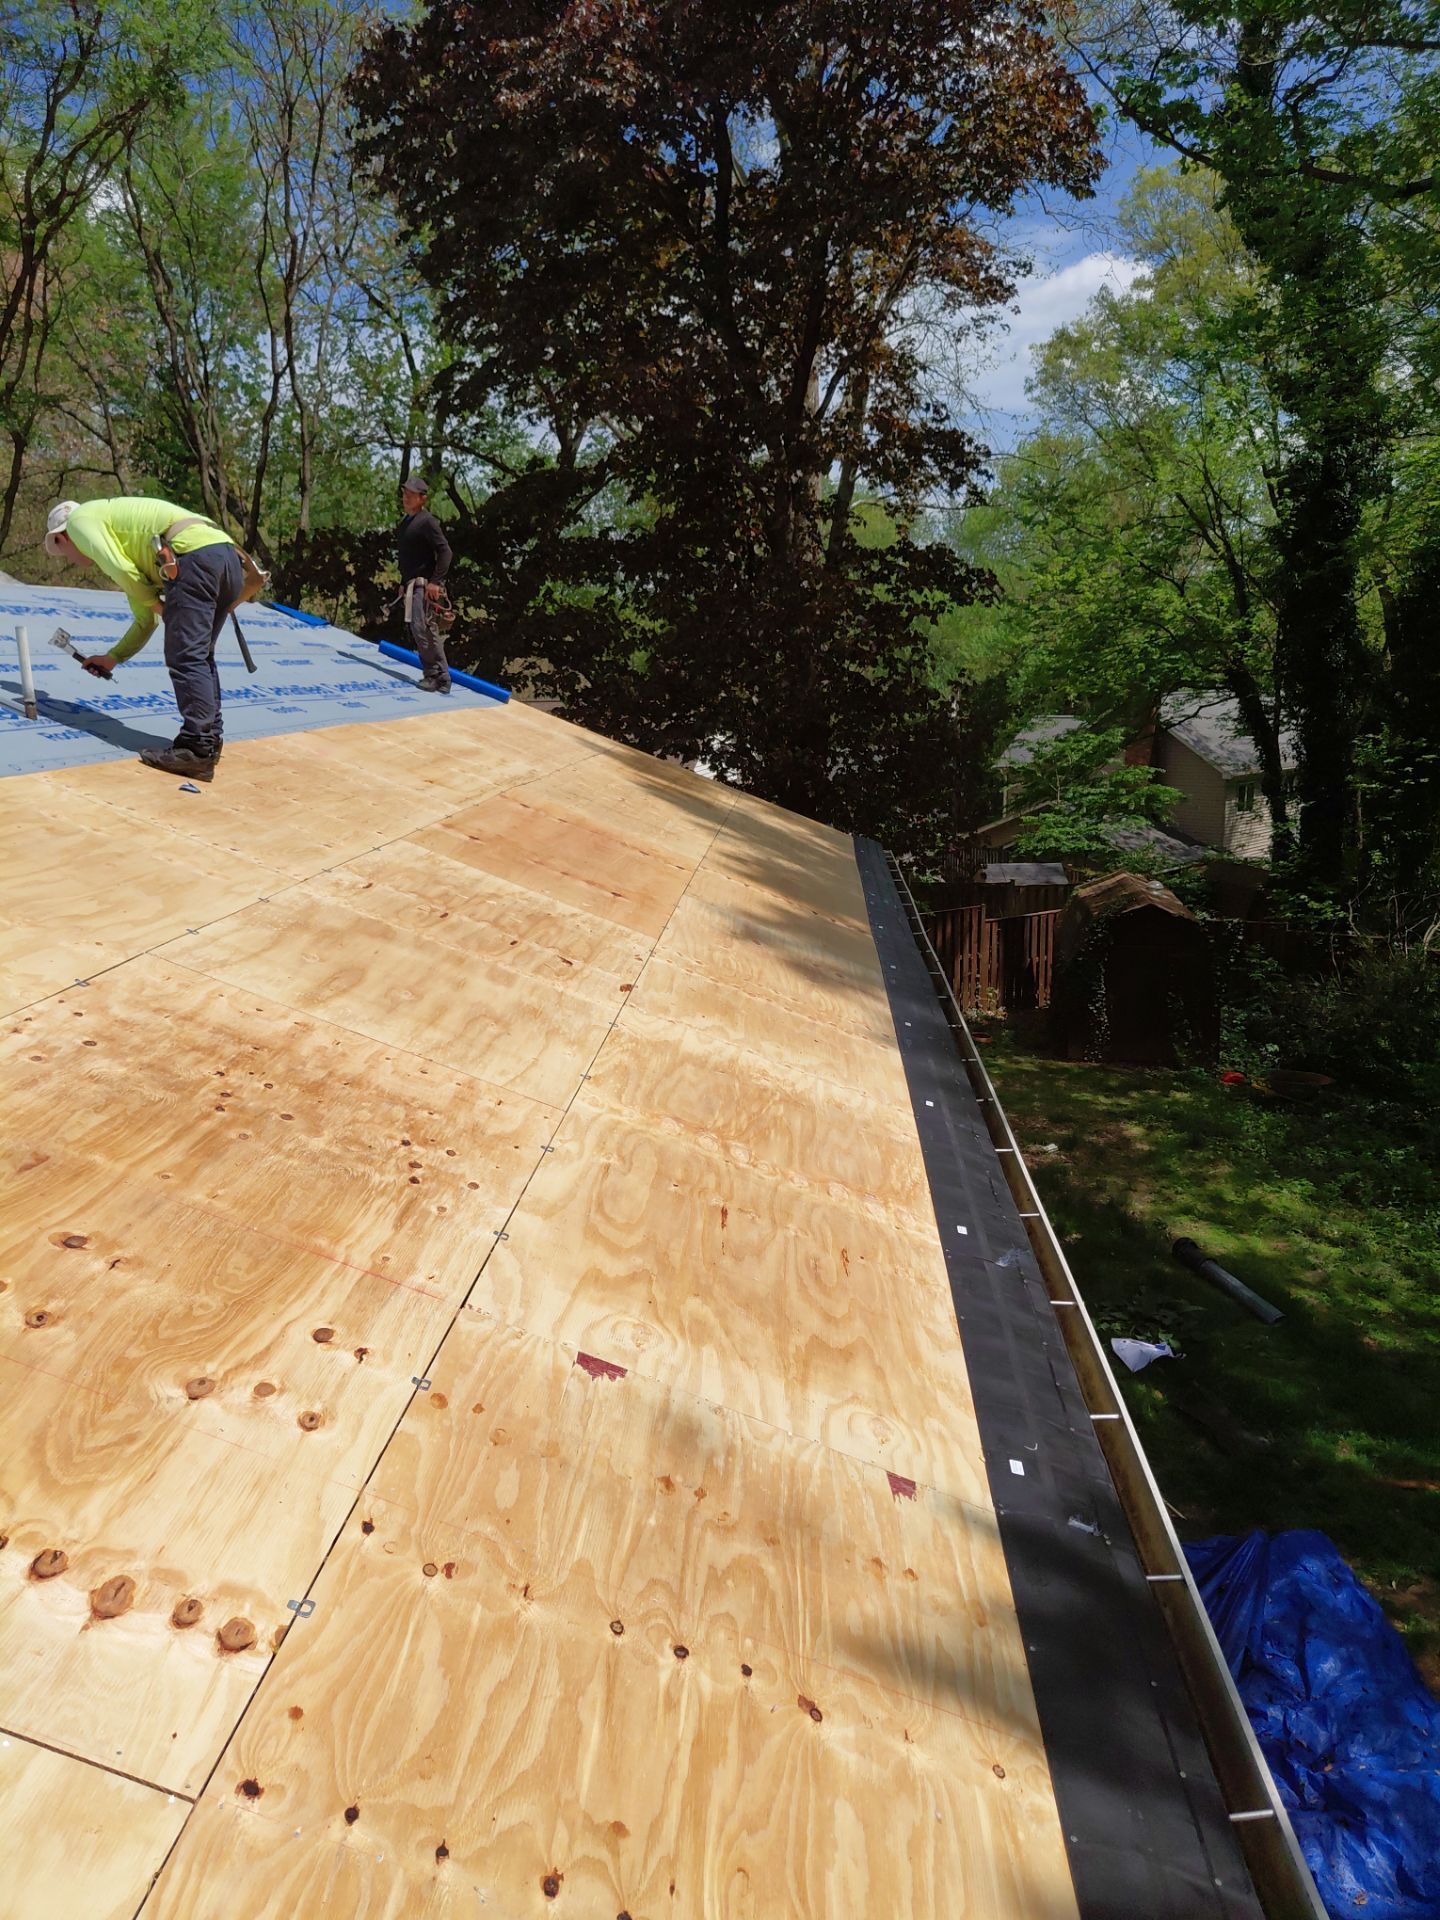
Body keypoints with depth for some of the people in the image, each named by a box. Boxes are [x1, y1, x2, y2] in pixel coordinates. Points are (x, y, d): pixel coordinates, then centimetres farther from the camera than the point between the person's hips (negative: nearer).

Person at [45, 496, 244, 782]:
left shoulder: (80, 518, 14)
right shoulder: (124, 547, 37)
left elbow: (120, 571, -3)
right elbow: (145, 621, 39)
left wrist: (154, 602, 12)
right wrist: (112, 658, 44)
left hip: (196, 555, -9)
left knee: (185, 658, -9)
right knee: (199, 656, 18)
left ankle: (197, 751, -15)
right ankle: (210, 739, 17)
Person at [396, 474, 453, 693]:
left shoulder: (427, 521, -10)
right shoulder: (405, 522, 18)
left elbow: (445, 551, -17)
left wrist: (436, 581, -21)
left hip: (423, 584, -10)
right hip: (411, 584, 10)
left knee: (422, 628, -16)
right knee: (413, 629, 9)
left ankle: (438, 677, -11)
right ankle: (434, 675, 14)